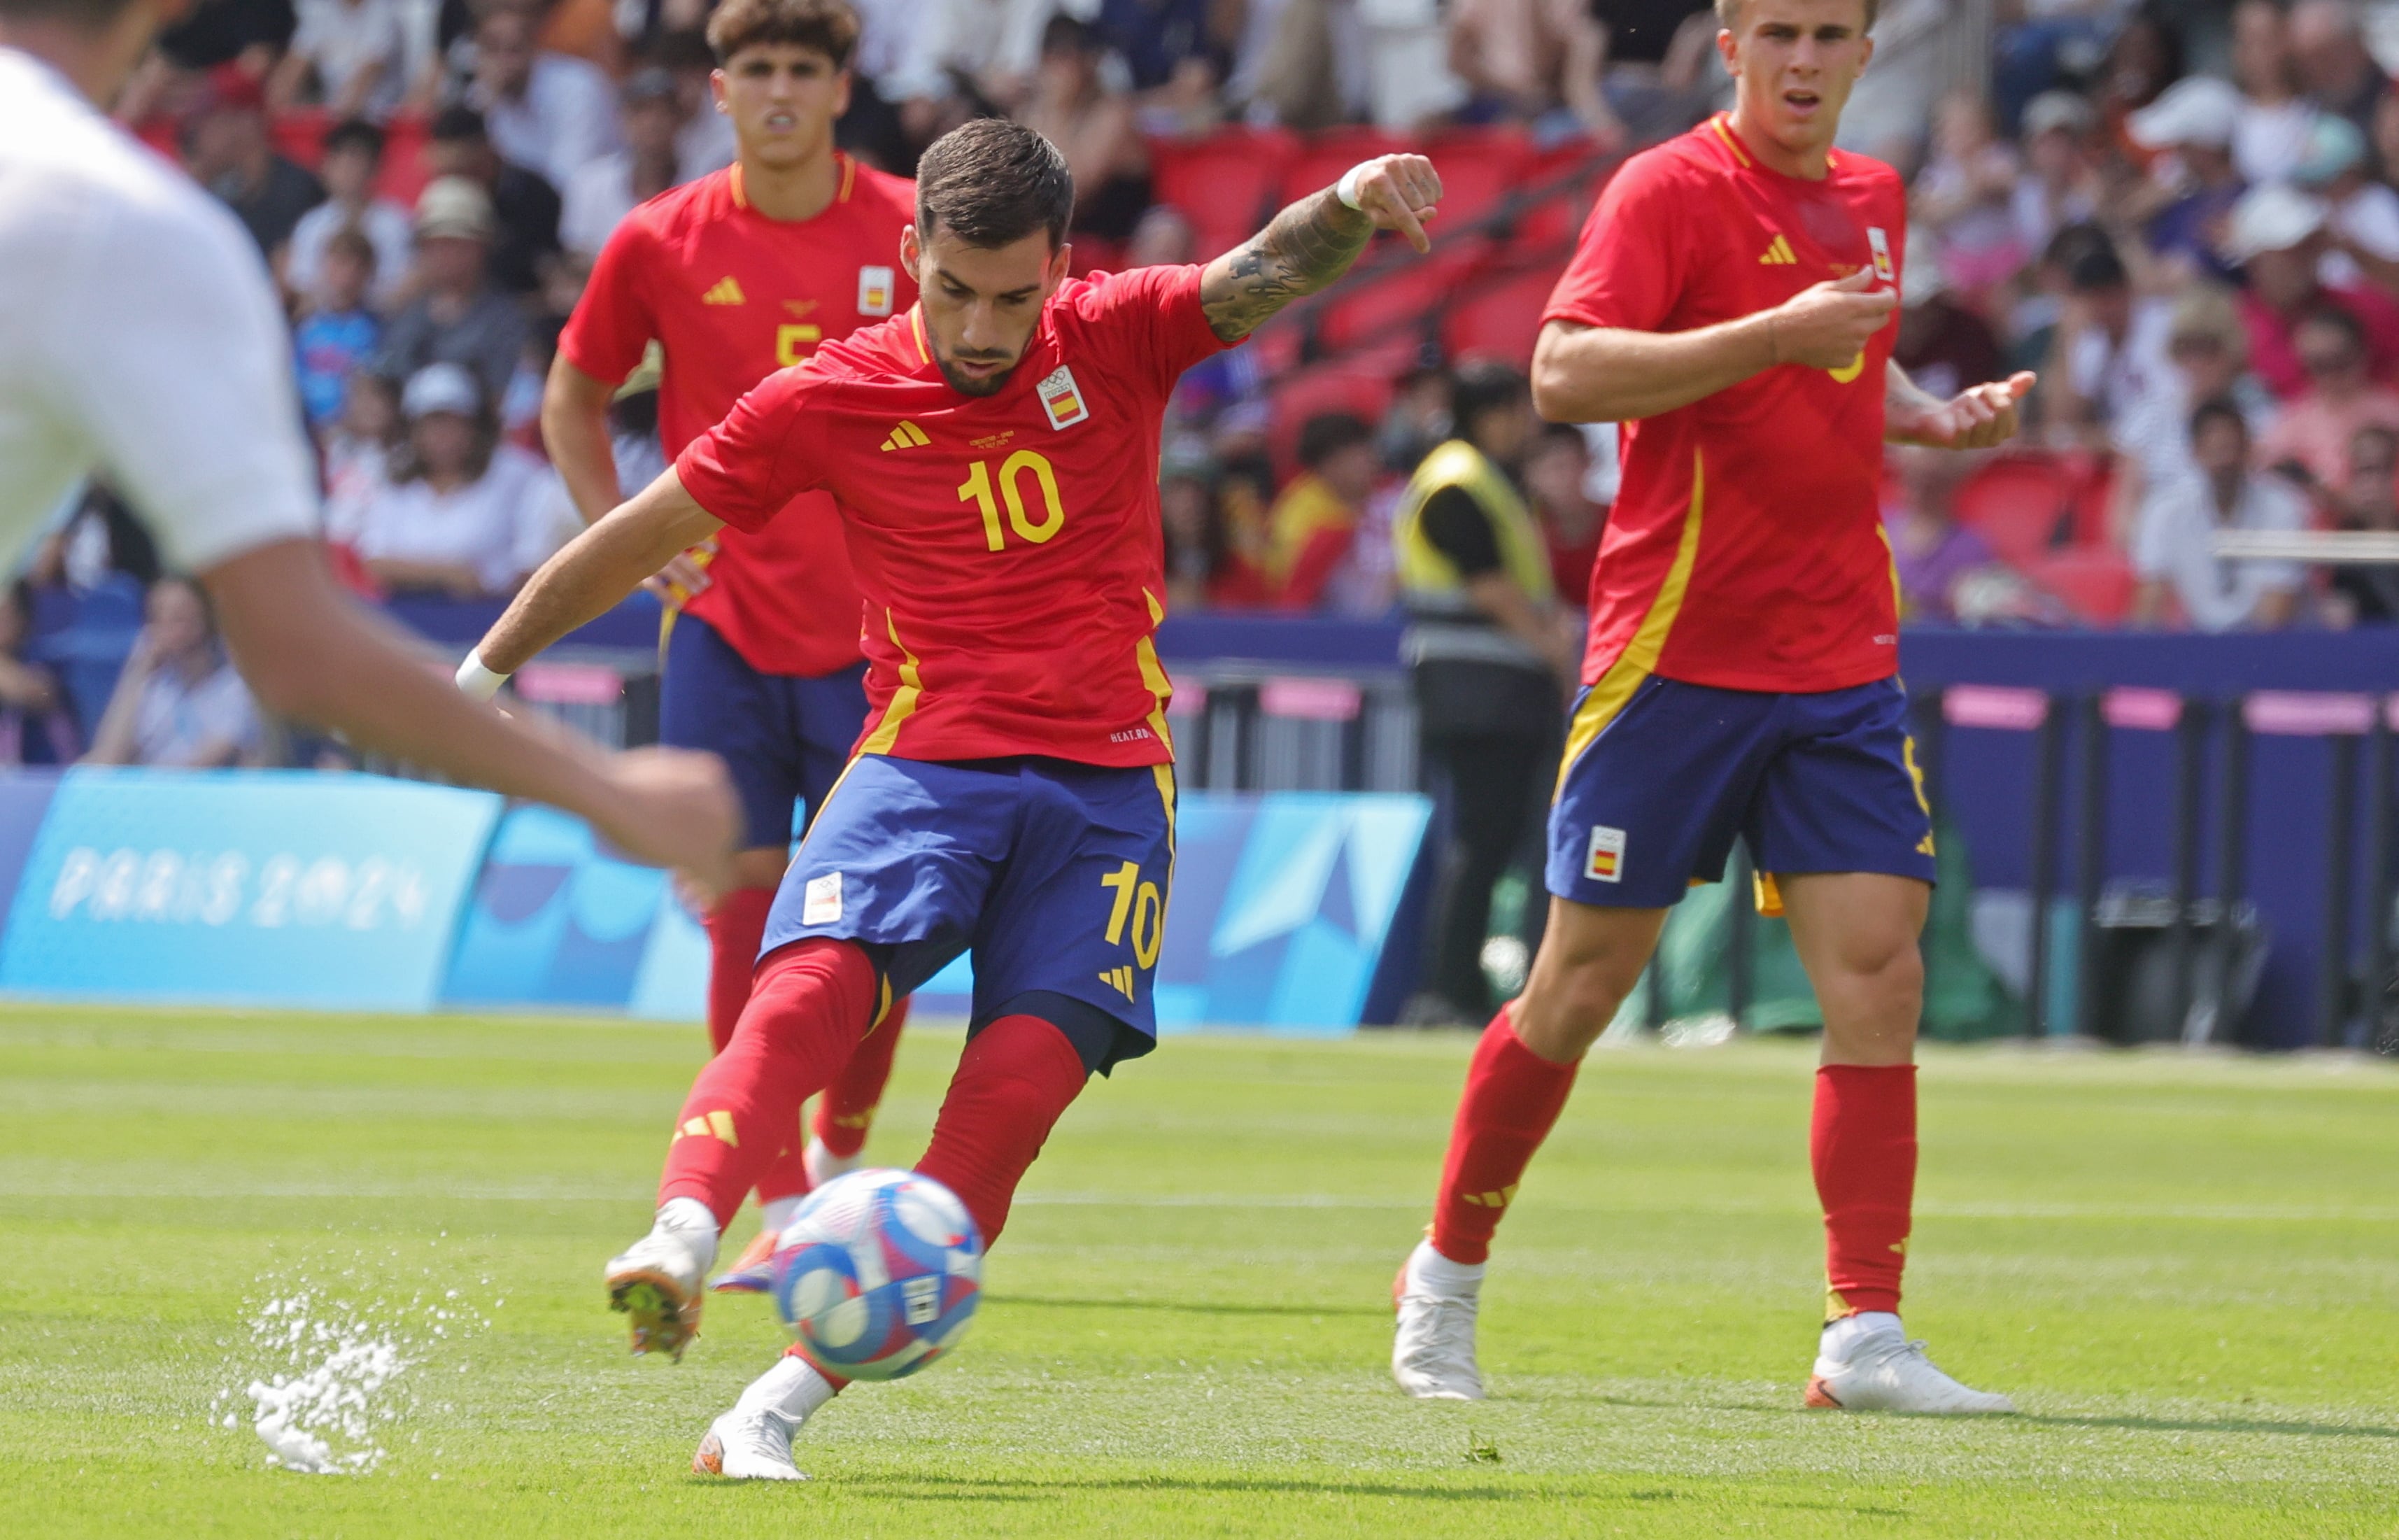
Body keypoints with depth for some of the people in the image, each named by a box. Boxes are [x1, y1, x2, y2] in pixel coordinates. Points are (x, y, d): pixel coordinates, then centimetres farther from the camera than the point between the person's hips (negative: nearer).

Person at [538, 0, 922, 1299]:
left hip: (877, 630, -1)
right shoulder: (662, 244, 0)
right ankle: (779, 1215, 3)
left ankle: (841, 1159, 23)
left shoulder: (913, 235, -3)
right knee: (743, 910, -4)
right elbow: (573, 396, 15)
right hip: (724, 625, 1)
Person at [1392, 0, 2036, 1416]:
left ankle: (1867, 1337, -8)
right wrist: (1778, 334, -27)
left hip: (1842, 665, 5)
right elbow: (1564, 374, -22)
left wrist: (1941, 420, 10)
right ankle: (1446, 1283, 22)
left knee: (1879, 978, -7)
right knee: (1584, 986, 4)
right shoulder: (1671, 191, -9)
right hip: (1677, 654, -5)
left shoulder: (1874, 201, 13)